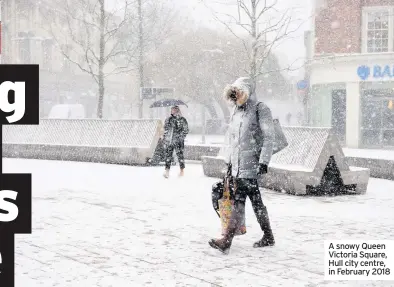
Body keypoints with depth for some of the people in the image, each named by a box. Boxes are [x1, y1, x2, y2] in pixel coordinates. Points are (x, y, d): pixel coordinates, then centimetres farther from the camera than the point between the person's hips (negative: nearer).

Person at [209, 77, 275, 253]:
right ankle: (268, 237, 23)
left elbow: (269, 138, -11)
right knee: (255, 201, 13)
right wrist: (229, 161, 21)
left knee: (239, 201, -11)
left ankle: (226, 241, -12)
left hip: (251, 165, -8)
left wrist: (264, 162, -17)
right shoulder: (236, 112, 17)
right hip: (237, 165, 8)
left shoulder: (260, 109, -6)